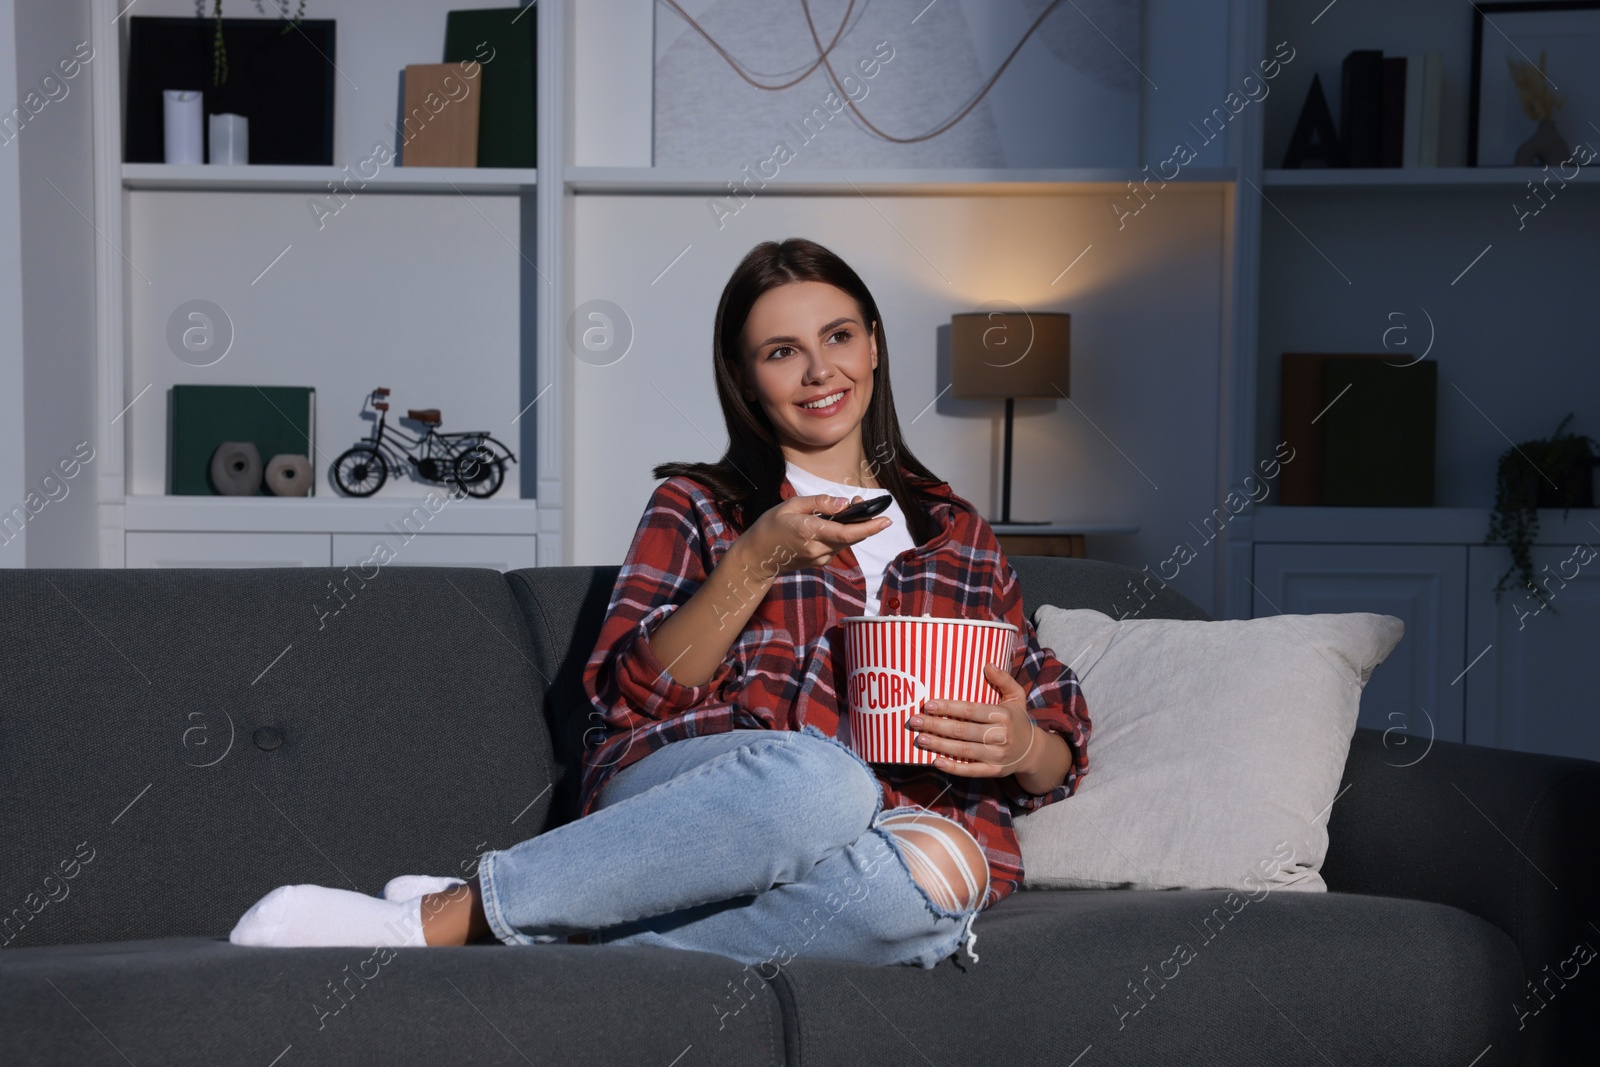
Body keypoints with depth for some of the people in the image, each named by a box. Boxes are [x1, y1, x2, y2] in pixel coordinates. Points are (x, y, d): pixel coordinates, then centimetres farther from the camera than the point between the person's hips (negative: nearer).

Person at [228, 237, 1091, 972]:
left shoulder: (961, 535, 25)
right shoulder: (697, 505, 21)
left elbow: (1060, 751, 21)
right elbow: (635, 696, 7)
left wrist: (1022, 746, -3)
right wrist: (754, 564, -5)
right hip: (683, 790, -2)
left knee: (942, 870, -39)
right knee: (816, 776, -41)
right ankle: (443, 917, -34)